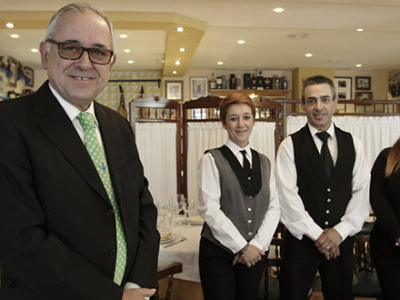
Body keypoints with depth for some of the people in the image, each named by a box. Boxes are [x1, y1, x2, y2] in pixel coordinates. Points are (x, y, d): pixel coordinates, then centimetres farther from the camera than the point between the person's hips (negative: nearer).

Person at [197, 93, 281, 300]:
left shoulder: (264, 162, 10)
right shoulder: (212, 159, -5)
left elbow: (274, 207, 4)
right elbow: (209, 208, -13)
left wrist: (258, 244, -8)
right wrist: (242, 246, -12)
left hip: (255, 252, 4)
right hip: (219, 253, -4)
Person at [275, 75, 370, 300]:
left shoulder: (353, 144, 6)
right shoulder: (290, 146, -4)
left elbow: (361, 193, 1)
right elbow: (288, 197, -10)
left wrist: (340, 231, -9)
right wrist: (317, 234, -12)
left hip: (341, 241, 3)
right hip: (301, 239, -2)